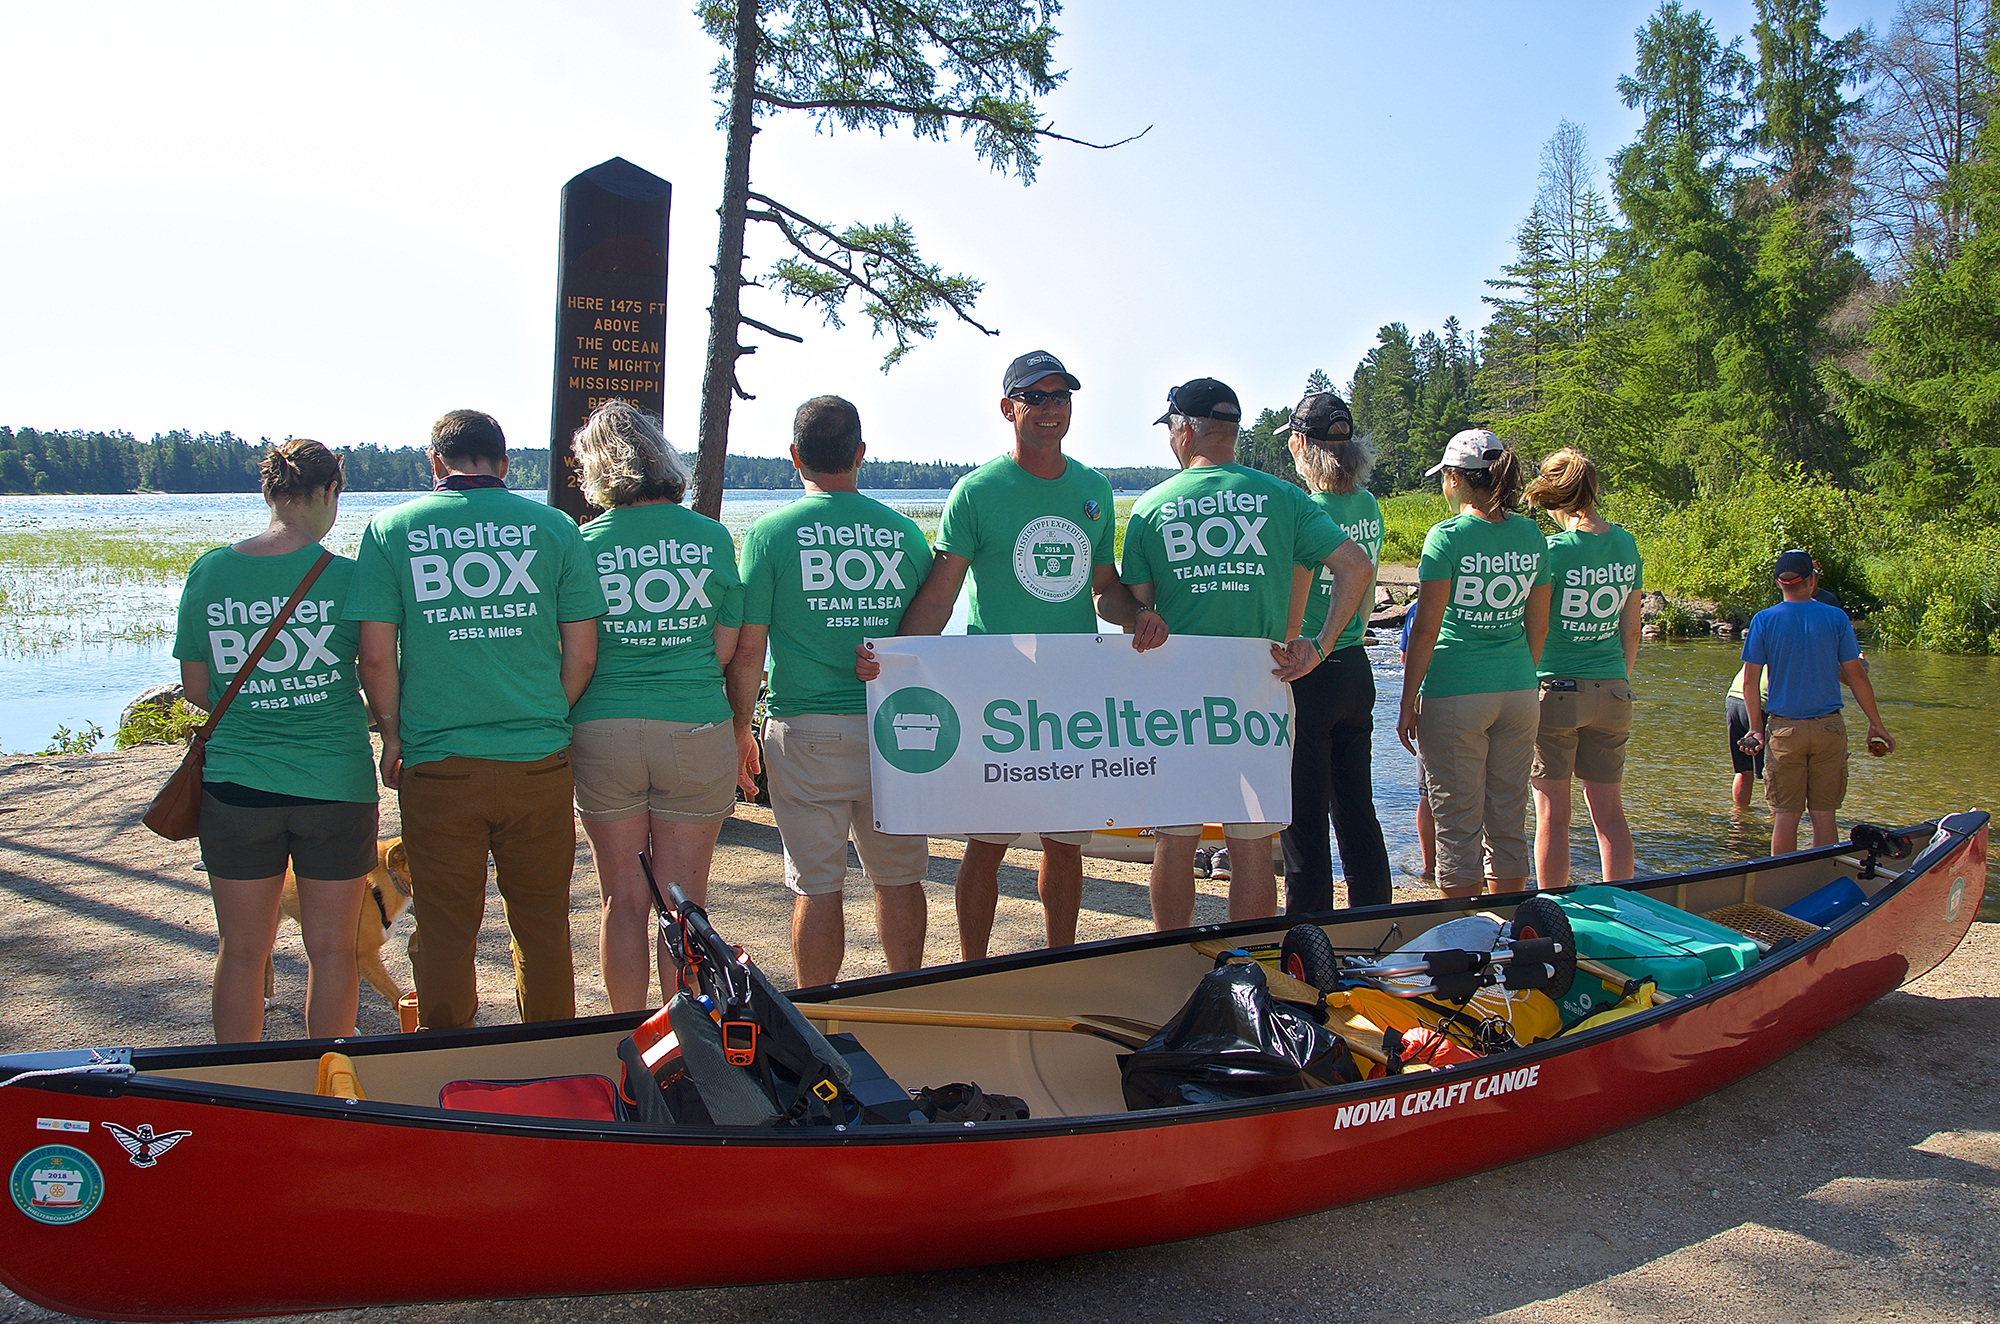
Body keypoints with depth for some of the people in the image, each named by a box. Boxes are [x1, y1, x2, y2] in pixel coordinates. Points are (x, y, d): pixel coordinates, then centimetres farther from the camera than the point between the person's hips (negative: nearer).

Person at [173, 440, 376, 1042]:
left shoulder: (209, 570, -1)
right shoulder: (346, 577, -9)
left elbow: (195, 689, 5)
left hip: (235, 785, 3)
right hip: (335, 785, -2)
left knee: (242, 952, 15)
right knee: (331, 950, 10)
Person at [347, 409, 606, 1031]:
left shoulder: (391, 529, -1)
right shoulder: (553, 526, 1)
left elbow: (375, 656, -5)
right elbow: (581, 653, 0)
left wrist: (393, 737, 7)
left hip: (437, 768, -1)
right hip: (539, 764, 1)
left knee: (444, 931, 12)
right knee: (542, 926, 14)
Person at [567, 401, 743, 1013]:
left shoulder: (584, 543, -3)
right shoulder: (710, 536, -2)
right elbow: (726, 648, -1)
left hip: (603, 732, 0)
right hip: (695, 731, 0)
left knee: (622, 901, 12)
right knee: (684, 905, 9)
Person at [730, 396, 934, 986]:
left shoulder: (770, 533, -6)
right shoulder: (904, 532, 3)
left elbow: (746, 650, -6)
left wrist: (741, 731, 7)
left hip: (807, 733, -2)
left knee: (817, 886, 5)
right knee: (899, 878, 14)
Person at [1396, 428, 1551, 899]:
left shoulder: (1447, 537, -10)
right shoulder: (1532, 536, 6)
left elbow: (1426, 629, -11)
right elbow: (1538, 627, 11)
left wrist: (1408, 703, -5)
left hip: (1456, 693, -5)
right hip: (1519, 691, 5)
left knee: (1458, 828, 3)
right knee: (1509, 825, 13)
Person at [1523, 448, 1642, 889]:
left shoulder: (1555, 549, -13)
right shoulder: (1627, 545, 4)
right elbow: (1631, 627, 12)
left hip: (1557, 689, -5)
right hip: (1612, 690, 5)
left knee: (1552, 814, 3)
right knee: (1609, 810, 12)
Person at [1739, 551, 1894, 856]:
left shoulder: (1764, 620, -3)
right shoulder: (1836, 618, -2)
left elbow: (1750, 681, -3)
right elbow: (1856, 676, 0)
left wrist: (1756, 727, 7)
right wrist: (1876, 724, 9)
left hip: (1784, 729, 0)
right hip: (1829, 728, 0)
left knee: (1785, 814, 5)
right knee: (1823, 813, 8)